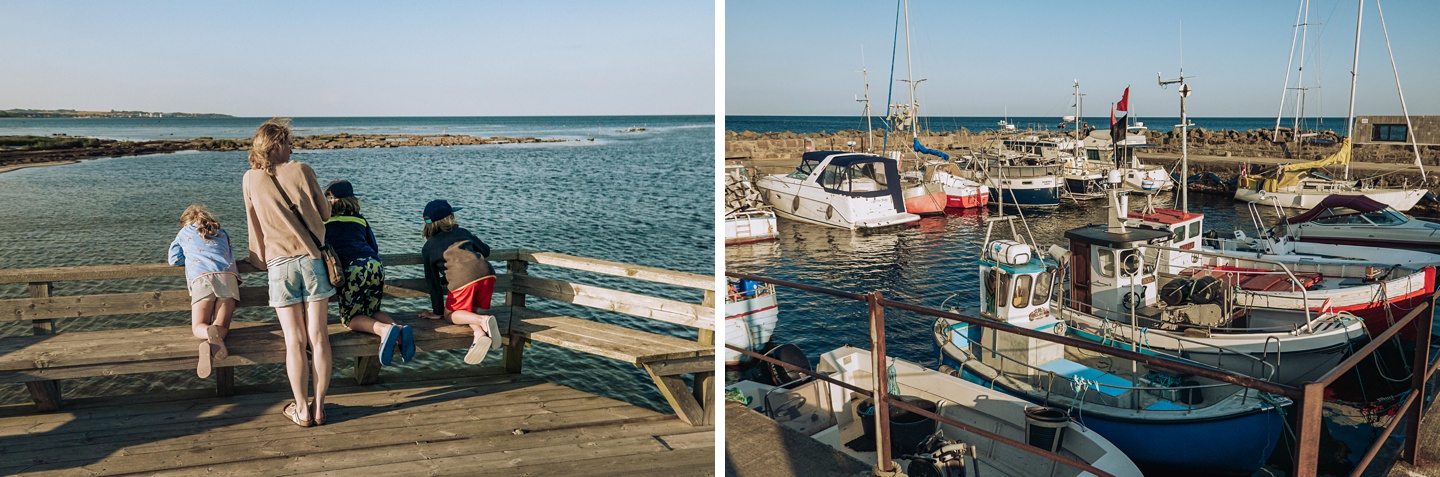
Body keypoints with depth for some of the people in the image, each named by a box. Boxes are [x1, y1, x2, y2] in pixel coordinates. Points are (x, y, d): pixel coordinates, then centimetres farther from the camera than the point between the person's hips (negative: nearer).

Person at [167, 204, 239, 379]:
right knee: (222, 325, -2)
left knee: (198, 327, 2)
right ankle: (216, 335, -42)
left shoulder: (184, 232, 27)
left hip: (201, 277, -2)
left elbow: (174, 260, 32)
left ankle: (209, 334, -38)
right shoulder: (222, 233, 32)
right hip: (227, 275, 2)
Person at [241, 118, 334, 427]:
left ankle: (301, 411, 6)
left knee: (294, 340, 2)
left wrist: (261, 259, 30)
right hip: (312, 258, 0)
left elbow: (256, 224, 15)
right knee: (318, 336, 3)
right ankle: (319, 407, 6)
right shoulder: (302, 170, 0)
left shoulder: (250, 179, 4)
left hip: (280, 263, 1)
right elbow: (325, 212, 7)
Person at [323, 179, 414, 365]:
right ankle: (399, 329, -15)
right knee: (372, 312, 16)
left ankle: (384, 329, -27)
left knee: (351, 317, 4)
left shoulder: (324, 221, 13)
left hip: (353, 268, -5)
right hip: (375, 265, 5)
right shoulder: (360, 219, 26)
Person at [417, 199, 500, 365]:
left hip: (462, 280, -4)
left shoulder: (427, 248, 22)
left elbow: (433, 282, 22)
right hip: (487, 274, 4)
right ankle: (480, 332, -9)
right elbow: (485, 250, 42)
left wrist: (437, 311, 28)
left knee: (450, 314, 16)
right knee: (469, 309, 24)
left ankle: (483, 321, -14)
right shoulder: (462, 232, 29)